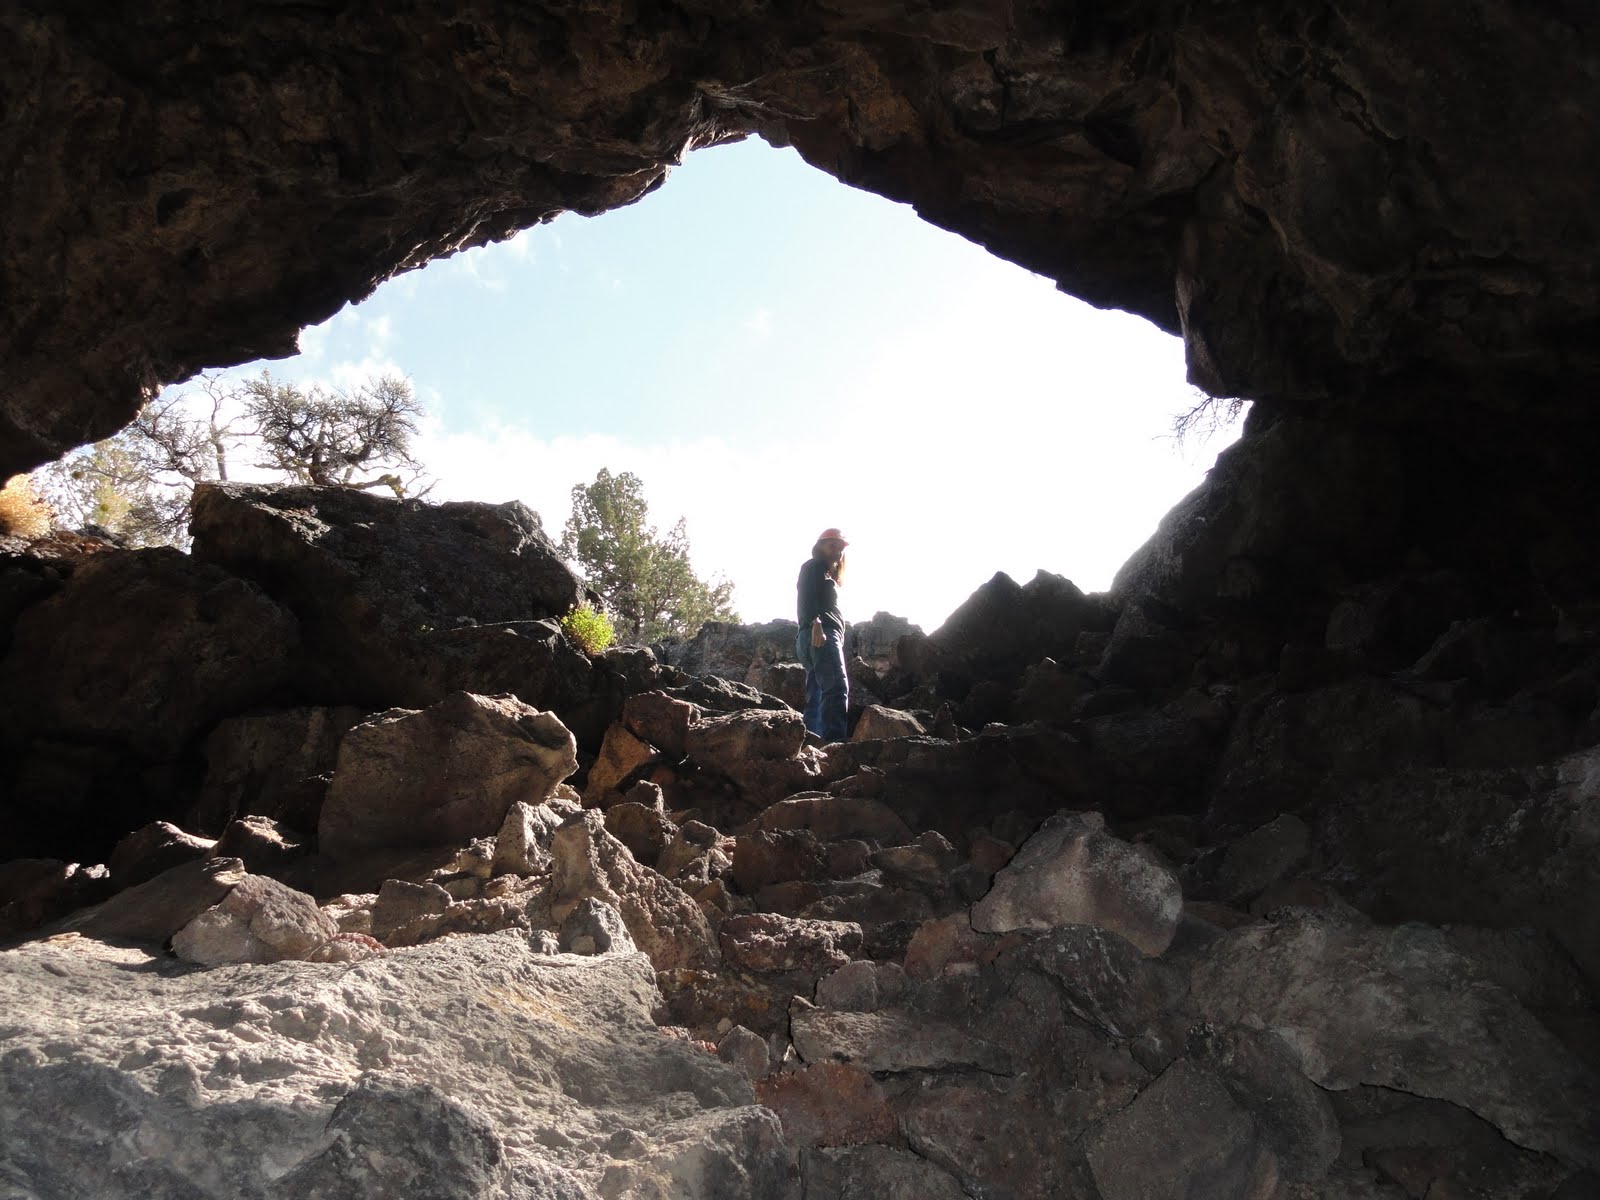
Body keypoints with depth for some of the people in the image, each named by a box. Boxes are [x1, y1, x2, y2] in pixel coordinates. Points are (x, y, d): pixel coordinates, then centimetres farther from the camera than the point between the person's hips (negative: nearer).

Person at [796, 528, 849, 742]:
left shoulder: (827, 575, 33)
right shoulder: (813, 566, 4)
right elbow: (807, 597, -13)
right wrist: (815, 622, -28)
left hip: (825, 635, 10)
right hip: (820, 634, -10)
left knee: (817, 697, 2)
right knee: (837, 687, -23)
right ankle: (834, 741, -35)